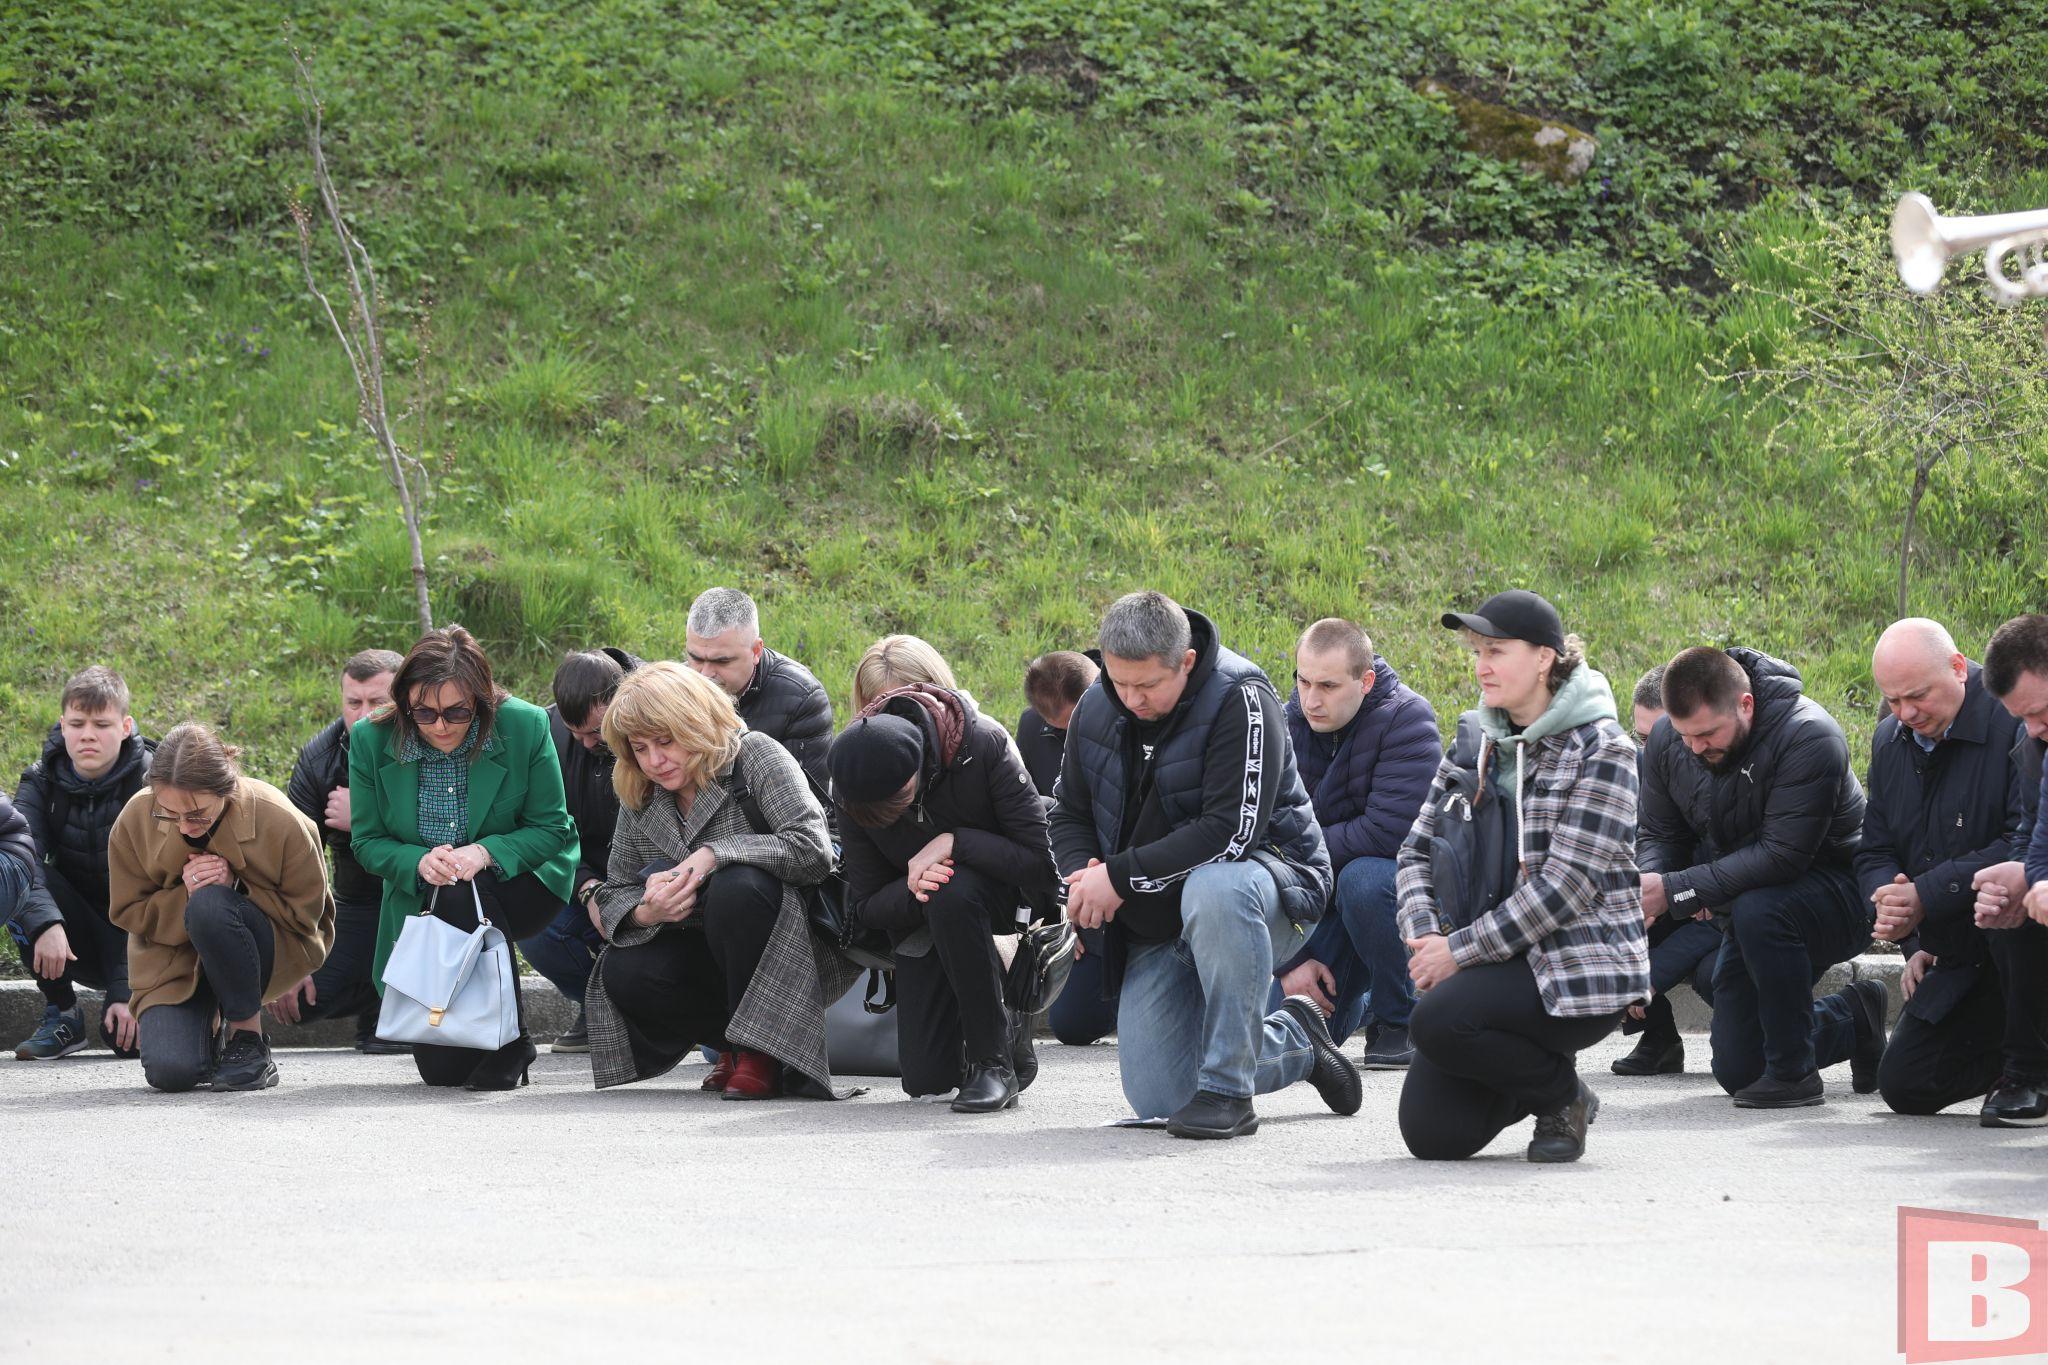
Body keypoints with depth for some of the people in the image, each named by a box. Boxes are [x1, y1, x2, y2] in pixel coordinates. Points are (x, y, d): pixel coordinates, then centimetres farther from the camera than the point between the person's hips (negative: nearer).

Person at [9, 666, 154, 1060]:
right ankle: (61, 1013, -12)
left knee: (130, 1038, -28)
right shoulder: (41, 781, -5)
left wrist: (126, 991, -28)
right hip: (75, 943, 3)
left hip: (137, 941, -3)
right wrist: (45, 923, -45)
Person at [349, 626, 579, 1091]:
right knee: (442, 1067, -8)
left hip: (520, 885, -2)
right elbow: (368, 842, -5)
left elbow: (550, 828, -10)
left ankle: (511, 1039, -19)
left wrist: (485, 853, -30)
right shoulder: (372, 740, -12)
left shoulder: (525, 726, -17)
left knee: (461, 895, -38)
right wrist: (418, 861, -27)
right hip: (423, 906, 2)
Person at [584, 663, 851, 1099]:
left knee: (736, 887, -36)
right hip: (708, 958, 6)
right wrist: (646, 913, -20)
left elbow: (813, 849, -26)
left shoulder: (756, 756, -13)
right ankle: (733, 1041, 3)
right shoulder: (640, 801, 5)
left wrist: (714, 854, -28)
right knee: (622, 974, -20)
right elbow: (615, 896, 5)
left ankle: (759, 1052, -22)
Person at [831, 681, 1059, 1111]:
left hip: (1003, 895, -4)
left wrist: (954, 842, -33)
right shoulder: (853, 786, -17)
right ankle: (1007, 1025, 27)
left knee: (951, 894, -39)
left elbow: (1040, 859, -25)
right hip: (922, 922, 4)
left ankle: (995, 1061, -26)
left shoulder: (986, 745, -27)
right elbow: (867, 904, -10)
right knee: (925, 1078, -6)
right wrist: (912, 890, -31)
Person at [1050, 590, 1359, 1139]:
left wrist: (1120, 876, -27)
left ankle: (1228, 1092, -30)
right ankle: (1296, 1041, 26)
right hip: (1157, 928, 7)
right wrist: (1082, 876, -13)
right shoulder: (1096, 709, 0)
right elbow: (1069, 814, 11)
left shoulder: (1240, 701, -21)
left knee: (1214, 889, -43)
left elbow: (1232, 831, -28)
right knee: (1156, 1098, -2)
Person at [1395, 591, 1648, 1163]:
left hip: (1580, 966, -6)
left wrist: (1461, 950, -18)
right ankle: (1529, 1084, 23)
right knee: (1432, 1134, -9)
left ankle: (1562, 1093, -4)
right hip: (1494, 966, 6)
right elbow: (1419, 846, 12)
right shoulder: (1476, 739, 12)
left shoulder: (1600, 751, -9)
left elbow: (1567, 882, -17)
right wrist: (1422, 934, -8)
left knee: (1437, 1019, -31)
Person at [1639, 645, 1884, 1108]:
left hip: (1838, 895, -7)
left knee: (1757, 910, -40)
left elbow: (1781, 856, -34)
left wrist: (1675, 891, -36)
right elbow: (1660, 835, 0)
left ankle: (1793, 1071, -25)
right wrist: (1646, 886, -25)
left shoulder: (1808, 736, -29)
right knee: (1736, 1069, 7)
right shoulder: (1666, 740, -8)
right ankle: (1852, 1020, 33)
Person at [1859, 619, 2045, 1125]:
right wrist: (1887, 900, -15)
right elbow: (1875, 852, 11)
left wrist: (1927, 895, -27)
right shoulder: (1891, 742, 7)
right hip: (1962, 960, 7)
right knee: (1904, 1084, 0)